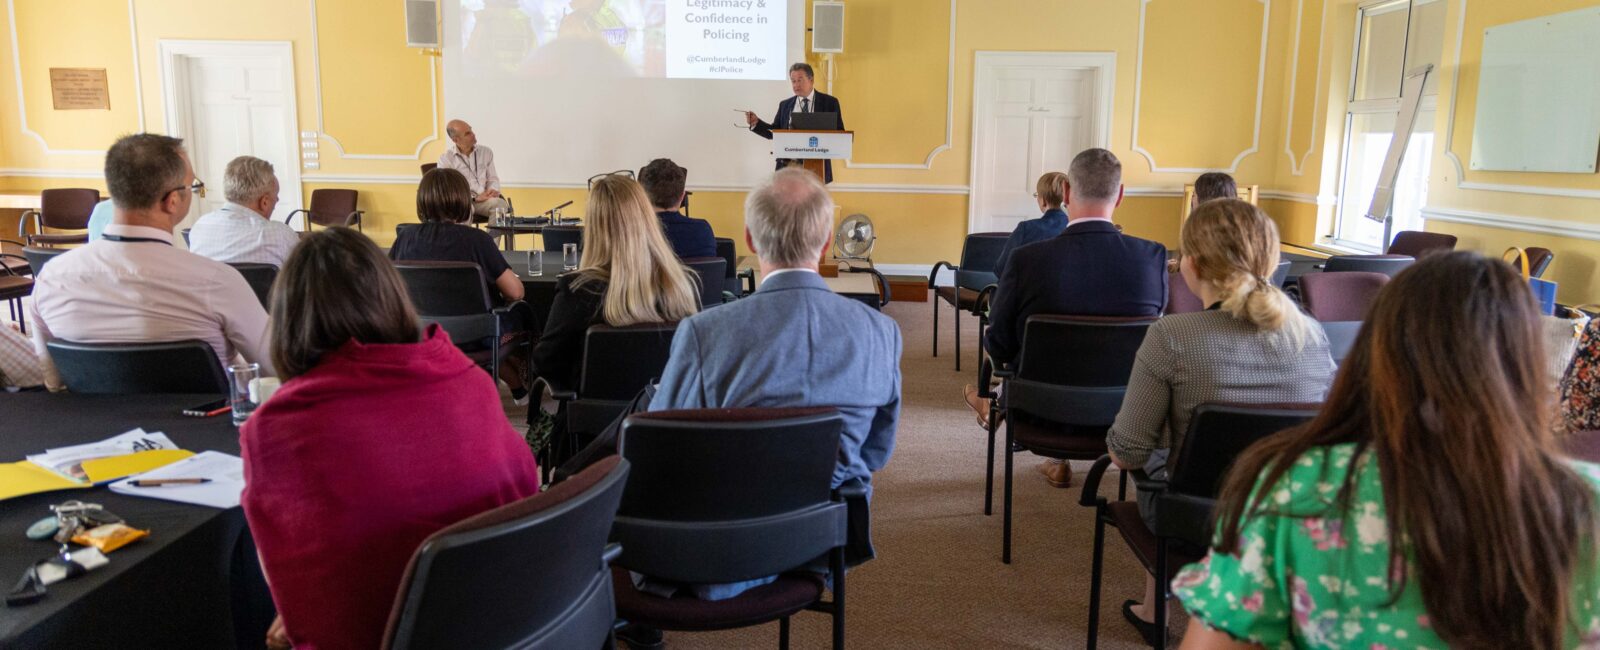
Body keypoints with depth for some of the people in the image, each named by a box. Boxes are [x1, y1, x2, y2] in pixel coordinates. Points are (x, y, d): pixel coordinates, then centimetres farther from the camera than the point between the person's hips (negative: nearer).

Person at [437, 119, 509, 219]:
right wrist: (475, 198, -18)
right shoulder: (446, 158, 2)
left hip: (485, 201, 3)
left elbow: (493, 179, 18)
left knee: (501, 204, -32)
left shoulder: (486, 152, 15)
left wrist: (494, 190, -7)